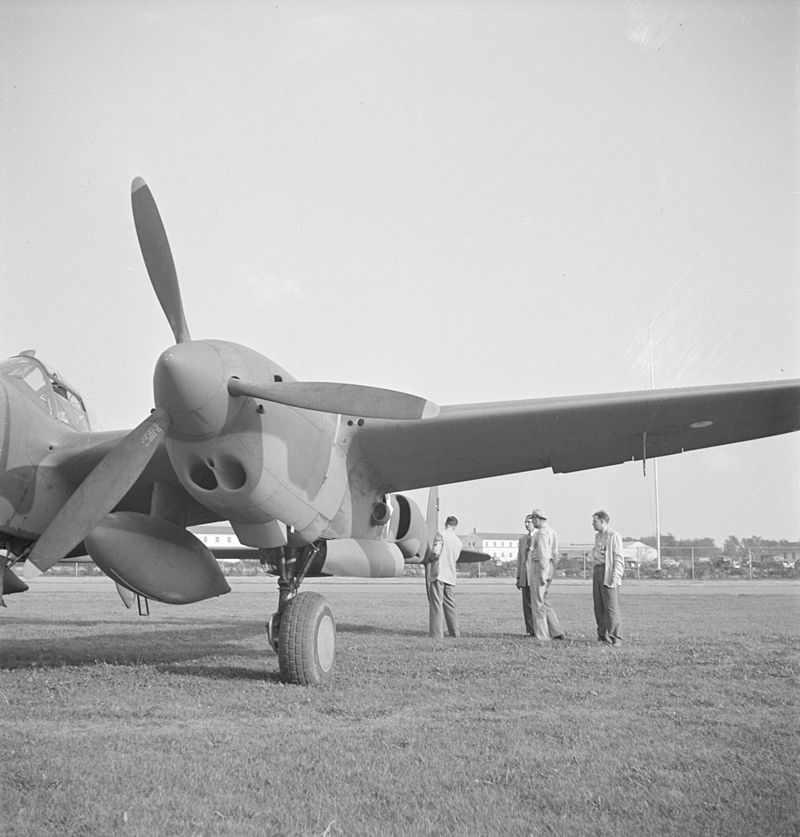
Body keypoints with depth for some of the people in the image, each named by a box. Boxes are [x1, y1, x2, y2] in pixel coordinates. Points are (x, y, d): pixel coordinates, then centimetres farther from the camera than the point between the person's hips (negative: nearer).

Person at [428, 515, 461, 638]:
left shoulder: (441, 535, -8)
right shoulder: (458, 541, 11)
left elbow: (436, 552, -18)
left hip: (438, 574, -6)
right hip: (451, 576, 6)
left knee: (436, 604, -4)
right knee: (450, 604, 14)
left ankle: (436, 633, -5)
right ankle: (455, 632, 17)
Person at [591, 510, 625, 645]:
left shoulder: (614, 536, -7)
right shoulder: (598, 536, 19)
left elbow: (619, 559, -11)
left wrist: (615, 577, -18)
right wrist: (595, 572, 15)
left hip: (609, 573, -8)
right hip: (597, 570, 8)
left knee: (611, 607, -8)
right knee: (599, 607, 8)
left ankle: (615, 638, -4)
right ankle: (602, 636, 14)